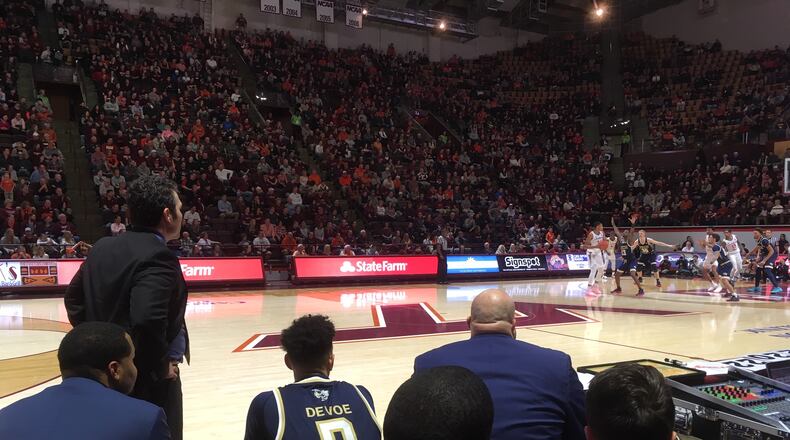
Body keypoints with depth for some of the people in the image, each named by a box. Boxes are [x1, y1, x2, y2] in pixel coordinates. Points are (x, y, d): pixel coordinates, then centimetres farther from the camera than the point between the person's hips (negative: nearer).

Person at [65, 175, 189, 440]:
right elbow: (146, 321, -33)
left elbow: (74, 297, 14)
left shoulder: (103, 247, 5)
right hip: (146, 381, -8)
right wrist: (160, 366, -18)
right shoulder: (158, 257, -22)